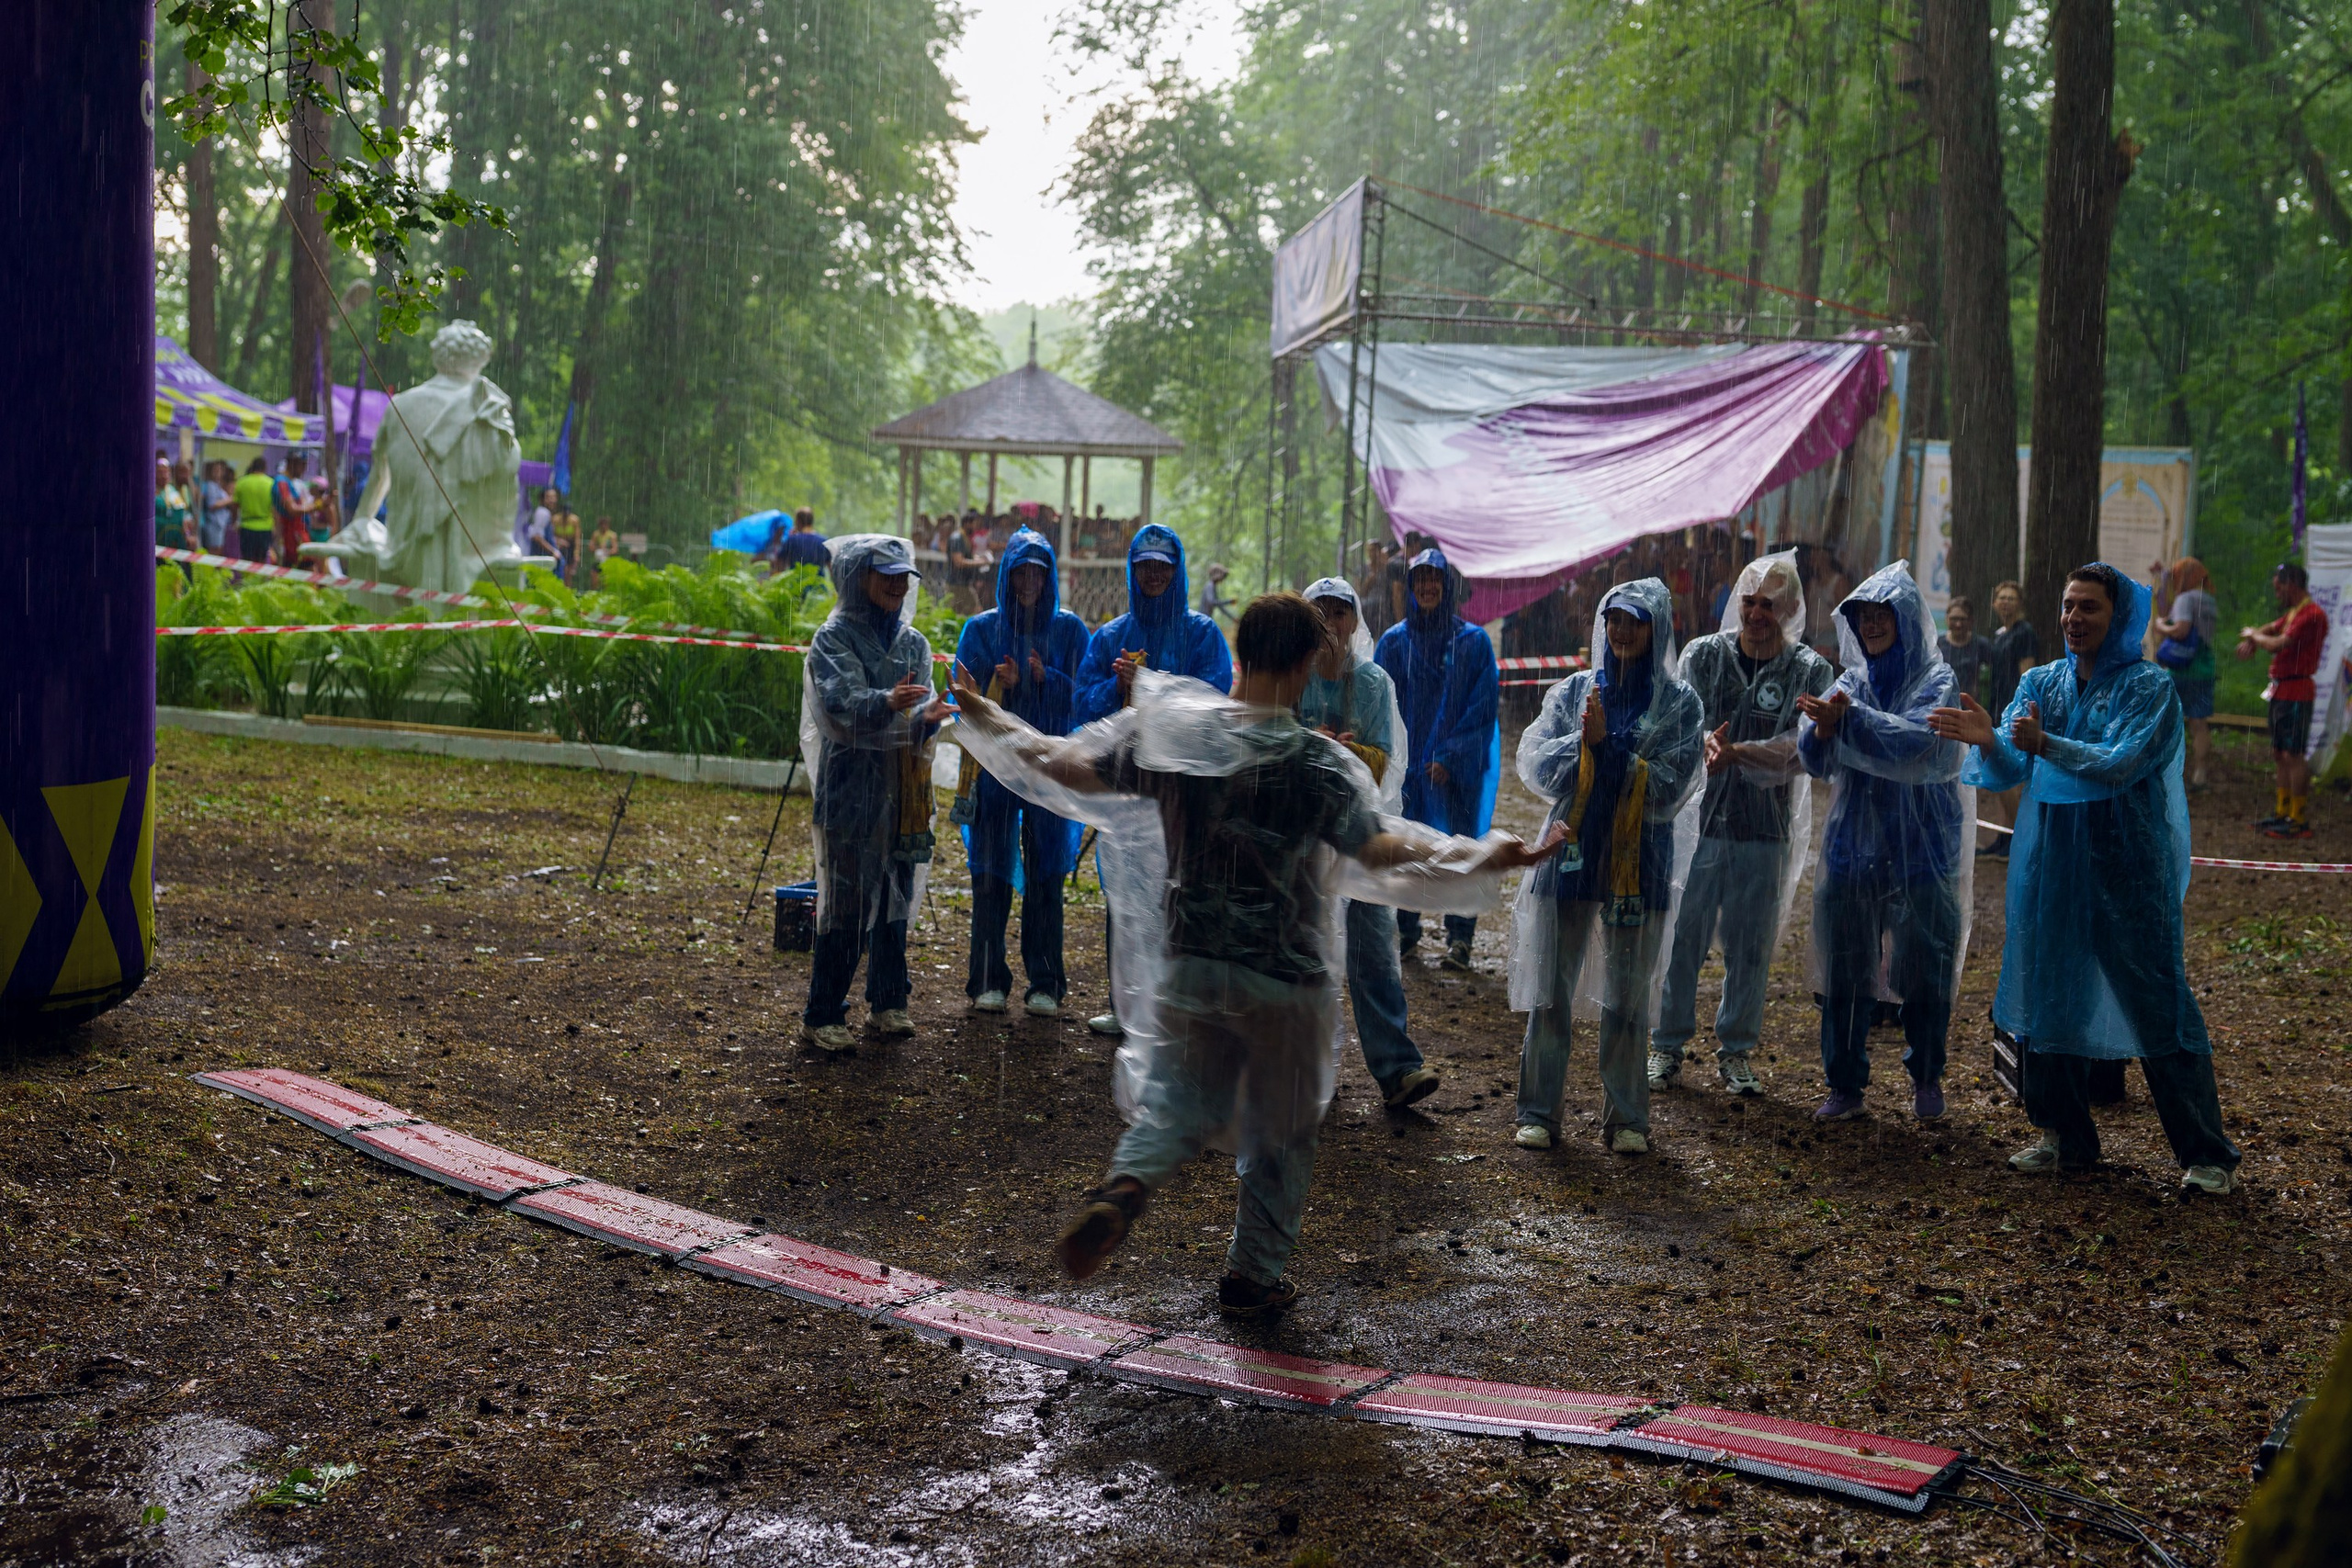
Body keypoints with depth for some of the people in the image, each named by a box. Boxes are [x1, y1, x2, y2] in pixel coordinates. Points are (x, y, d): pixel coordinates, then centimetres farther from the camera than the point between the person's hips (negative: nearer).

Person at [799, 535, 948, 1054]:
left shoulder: (913, 643, 12)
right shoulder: (833, 639, -4)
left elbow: (921, 708, 2)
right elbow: (839, 705, -19)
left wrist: (928, 717, -21)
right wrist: (887, 702, -37)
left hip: (903, 788, 5)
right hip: (850, 787, -5)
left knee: (896, 894, 9)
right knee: (845, 899, -6)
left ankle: (887, 1004, 20)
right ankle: (823, 1015, 0)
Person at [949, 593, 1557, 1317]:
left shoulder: (1165, 729, -4)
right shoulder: (1319, 762, -15)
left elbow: (1067, 769, 2)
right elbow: (1379, 852, -23)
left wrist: (981, 716, 15)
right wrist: (1486, 859, -20)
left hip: (1188, 964, 3)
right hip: (1284, 979, -3)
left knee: (1178, 1102, 16)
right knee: (1281, 1132, 15)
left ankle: (1124, 1188, -14)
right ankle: (1254, 1276, 23)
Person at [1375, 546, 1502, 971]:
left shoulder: (1473, 641, 0)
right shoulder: (1394, 641, 5)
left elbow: (1484, 707, -3)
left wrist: (1450, 757, -10)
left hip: (1458, 766, -1)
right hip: (1407, 762, 2)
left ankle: (1460, 937, 7)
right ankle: (1405, 930, 18)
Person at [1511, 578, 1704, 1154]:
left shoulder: (1677, 703, 0)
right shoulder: (1573, 691, 6)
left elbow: (1668, 789, -9)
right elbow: (1534, 766, -2)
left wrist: (1606, 743, -15)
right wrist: (1585, 741, -17)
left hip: (1638, 863, -1)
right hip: (1569, 854, 2)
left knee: (1627, 998, 6)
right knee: (1550, 993, 4)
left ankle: (1627, 1118, 18)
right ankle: (1539, 1113, 14)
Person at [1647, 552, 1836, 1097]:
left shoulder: (1811, 672, -1)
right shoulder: (1703, 654, 3)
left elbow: (1800, 748, -12)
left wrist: (1736, 752, -26)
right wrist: (1704, 744, -31)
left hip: (1765, 830, 0)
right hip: (1697, 819, 0)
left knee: (1751, 946, 7)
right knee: (1681, 935, 3)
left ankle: (1735, 1051, 22)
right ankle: (1667, 1045, 16)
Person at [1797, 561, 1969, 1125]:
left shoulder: (1936, 680, -3)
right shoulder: (1852, 681, 8)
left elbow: (1921, 742, -23)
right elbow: (1814, 759, -1)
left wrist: (1850, 718, -28)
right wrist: (1823, 728, -23)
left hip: (1920, 845, -3)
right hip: (1853, 842, 3)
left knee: (1925, 970, 5)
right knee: (1845, 971, 3)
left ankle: (1927, 1078, 24)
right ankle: (1845, 1086, 12)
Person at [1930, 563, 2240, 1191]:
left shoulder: (2148, 687, -7)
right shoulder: (2042, 683, 8)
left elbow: (2121, 763, -22)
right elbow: (2008, 769, -3)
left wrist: (2047, 745, -36)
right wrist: (1987, 740, -25)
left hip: (2128, 869, -5)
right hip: (2052, 865, 5)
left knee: (2158, 1007, -4)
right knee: (2050, 997, 10)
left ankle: (2206, 1154, 3)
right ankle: (2067, 1138, 23)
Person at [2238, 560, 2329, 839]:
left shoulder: (2312, 615, -15)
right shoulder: (2292, 613, 18)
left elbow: (2278, 645, -21)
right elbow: (2270, 630, 22)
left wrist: (2253, 635, -2)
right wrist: (2250, 641, -1)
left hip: (2296, 694, -10)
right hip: (2280, 691, 10)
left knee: (2292, 755, -10)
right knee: (2279, 754, 13)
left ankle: (2300, 821, -7)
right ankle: (2283, 813, 21)